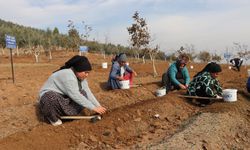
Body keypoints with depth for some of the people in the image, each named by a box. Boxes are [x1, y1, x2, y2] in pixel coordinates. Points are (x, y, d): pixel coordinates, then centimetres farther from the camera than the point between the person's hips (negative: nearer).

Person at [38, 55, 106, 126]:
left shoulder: (80, 76, -5)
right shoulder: (68, 76, -31)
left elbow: (88, 93, -5)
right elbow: (76, 96, -34)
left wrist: (98, 106, -14)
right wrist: (94, 108, -31)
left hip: (64, 96, 8)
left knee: (83, 94, -10)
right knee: (53, 98, -39)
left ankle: (63, 113, 0)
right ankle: (53, 118, -11)